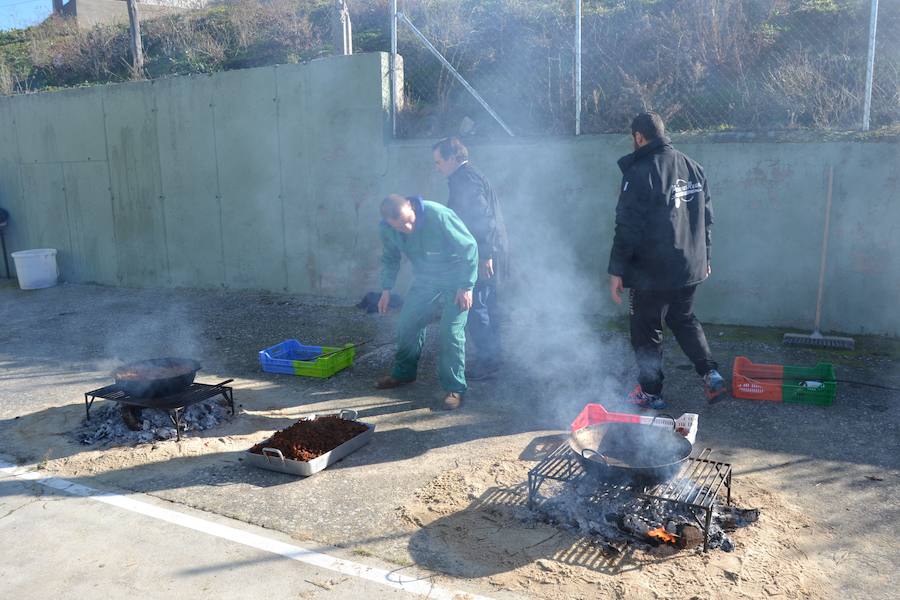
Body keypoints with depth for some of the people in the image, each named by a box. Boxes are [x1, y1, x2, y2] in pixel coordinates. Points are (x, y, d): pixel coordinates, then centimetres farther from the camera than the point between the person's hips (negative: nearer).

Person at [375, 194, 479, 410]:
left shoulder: (438, 215, -31)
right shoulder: (387, 228, -13)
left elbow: (469, 247, -22)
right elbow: (390, 259, 8)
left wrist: (466, 287, -21)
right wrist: (386, 290, 4)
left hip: (455, 279, -5)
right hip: (424, 279, 5)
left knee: (450, 331, -13)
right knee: (407, 324, 7)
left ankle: (455, 388, -1)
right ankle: (403, 372, 31)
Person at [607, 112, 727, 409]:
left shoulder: (639, 173, -16)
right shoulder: (693, 167, 7)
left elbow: (628, 228, -18)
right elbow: (706, 217, 13)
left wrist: (617, 270, -11)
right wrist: (704, 257, 23)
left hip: (652, 273, -7)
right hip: (690, 268, 7)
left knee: (646, 331, 8)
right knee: (685, 320, 25)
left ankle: (651, 393, 17)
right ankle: (711, 374, 16)